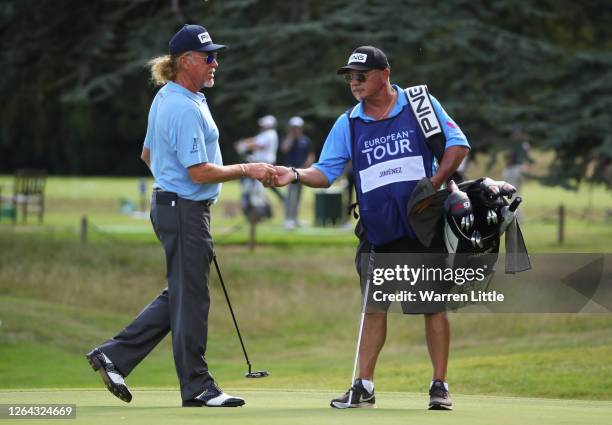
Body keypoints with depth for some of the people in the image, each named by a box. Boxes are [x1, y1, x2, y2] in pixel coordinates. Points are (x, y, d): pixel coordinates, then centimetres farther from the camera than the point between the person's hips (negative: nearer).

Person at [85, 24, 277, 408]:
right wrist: (247, 170, -15)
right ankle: (197, 387, 7)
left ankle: (114, 355, 13)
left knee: (180, 296, 15)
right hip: (186, 210, -10)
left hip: (169, 203, 10)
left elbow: (148, 154, 23)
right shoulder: (185, 108, -20)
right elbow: (200, 172, -22)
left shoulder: (166, 99, 12)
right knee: (190, 298, -1)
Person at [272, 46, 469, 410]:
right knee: (374, 307, 6)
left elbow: (458, 144, -2)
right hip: (377, 232, 3)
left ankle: (440, 386, 5)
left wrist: (435, 185, -13)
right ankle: (364, 387, 10)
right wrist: (296, 175, -14)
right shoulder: (348, 124, 8)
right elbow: (327, 171, 6)